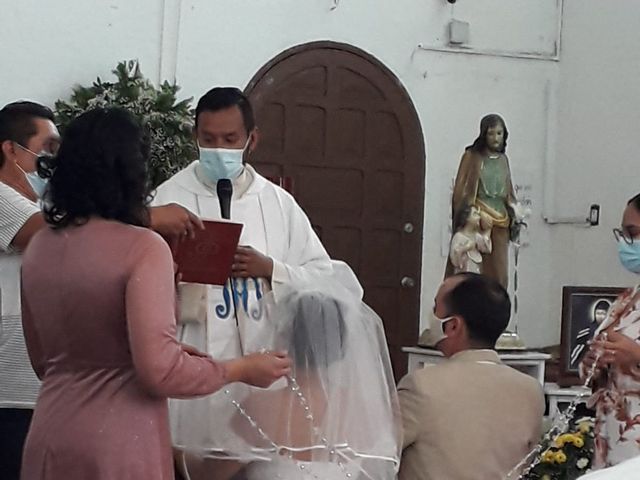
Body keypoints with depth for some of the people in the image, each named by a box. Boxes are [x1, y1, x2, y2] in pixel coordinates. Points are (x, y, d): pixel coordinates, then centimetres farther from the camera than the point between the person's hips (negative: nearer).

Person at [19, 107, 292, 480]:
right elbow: (159, 371, -20)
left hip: (50, 440, 6)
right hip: (118, 444, -6)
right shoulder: (142, 247, -15)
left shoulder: (39, 247, 4)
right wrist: (242, 370, -5)